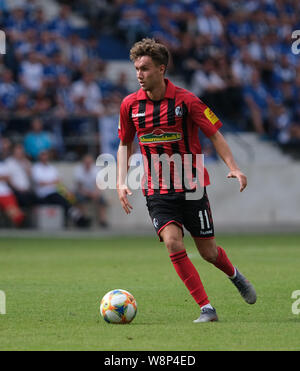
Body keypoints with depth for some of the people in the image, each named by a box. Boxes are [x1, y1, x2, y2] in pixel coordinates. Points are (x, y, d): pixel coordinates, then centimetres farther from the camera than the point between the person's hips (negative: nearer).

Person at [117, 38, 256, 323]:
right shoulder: (130, 105, 0)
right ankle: (206, 308, -13)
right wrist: (121, 181, 1)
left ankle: (234, 276, 41)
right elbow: (125, 145, 14)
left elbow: (215, 135, -3)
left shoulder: (185, 100, -10)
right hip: (157, 190, 2)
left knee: (208, 252, 4)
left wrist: (233, 167, -17)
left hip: (191, 187, -2)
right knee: (172, 242, -20)